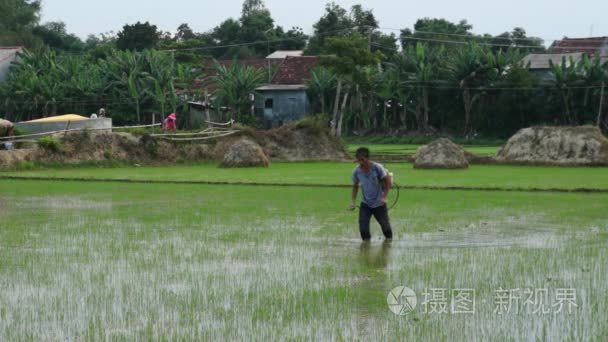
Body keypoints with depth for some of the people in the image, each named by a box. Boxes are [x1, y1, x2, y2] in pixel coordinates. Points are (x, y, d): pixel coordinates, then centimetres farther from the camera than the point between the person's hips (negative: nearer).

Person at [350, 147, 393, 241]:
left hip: (379, 203, -2)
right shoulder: (356, 171, -10)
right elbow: (355, 186, 7)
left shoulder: (377, 168, -19)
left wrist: (384, 197, -14)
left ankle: (389, 239, 35)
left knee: (385, 225, 7)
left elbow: (387, 181, -7)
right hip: (365, 204, 2)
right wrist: (353, 201, -1)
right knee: (363, 227, -11)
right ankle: (366, 240, 12)